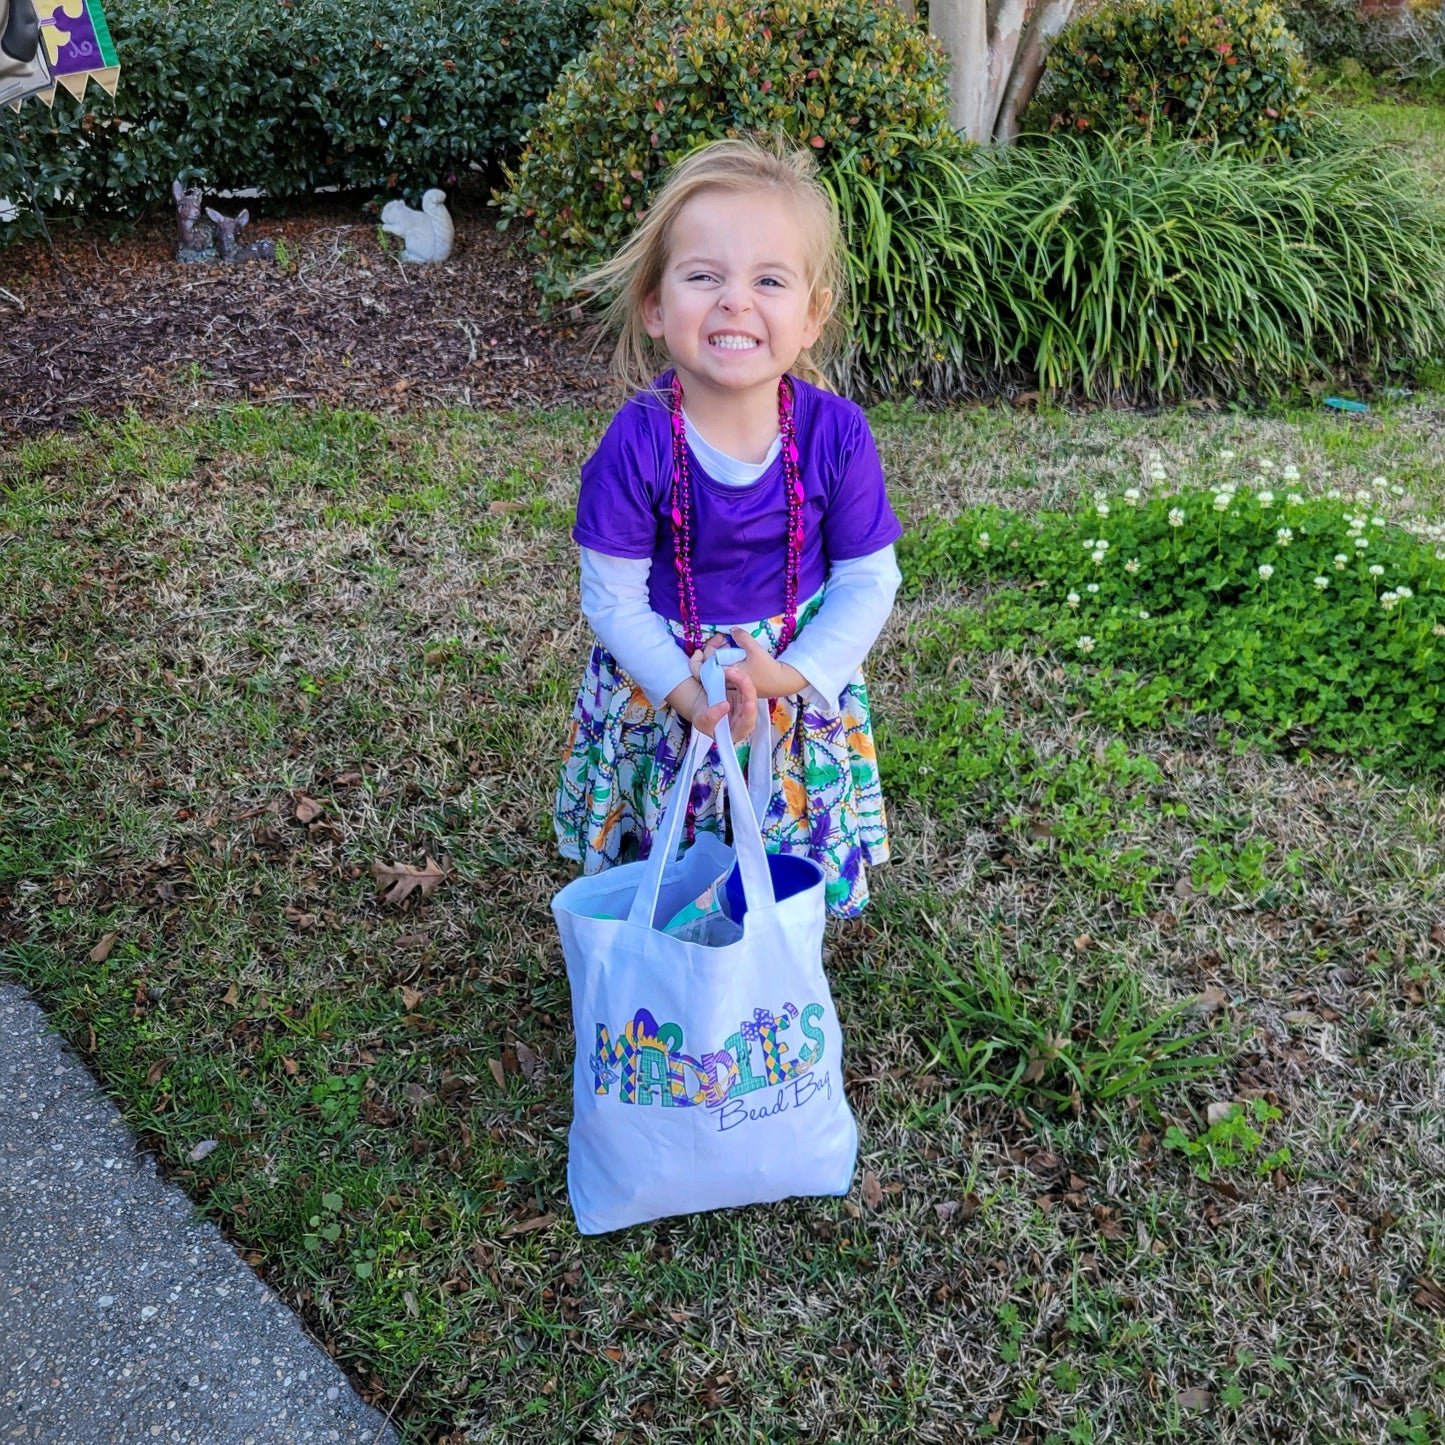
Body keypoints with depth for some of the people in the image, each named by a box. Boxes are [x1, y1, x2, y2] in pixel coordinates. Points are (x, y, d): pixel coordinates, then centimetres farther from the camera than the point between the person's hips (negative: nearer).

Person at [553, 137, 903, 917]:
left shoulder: (836, 433, -17)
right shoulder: (637, 444, -21)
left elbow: (868, 582, -8)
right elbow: (613, 597, -13)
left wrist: (789, 675, -20)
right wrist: (689, 693, -23)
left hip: (800, 683, 1)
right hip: (662, 687, -1)